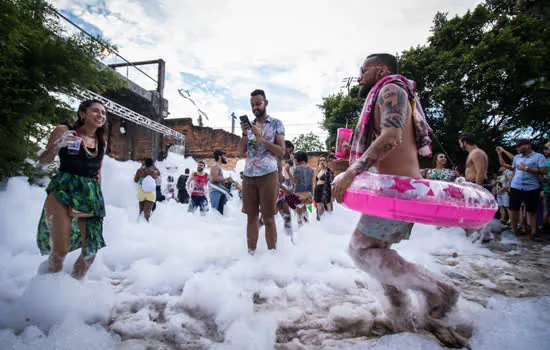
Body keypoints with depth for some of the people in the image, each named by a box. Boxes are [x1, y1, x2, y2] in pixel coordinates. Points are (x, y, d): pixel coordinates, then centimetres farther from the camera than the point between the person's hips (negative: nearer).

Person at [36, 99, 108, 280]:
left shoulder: (102, 142, 14)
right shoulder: (64, 131, 2)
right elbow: (43, 162, 5)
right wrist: (57, 145, -14)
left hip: (90, 196, 5)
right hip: (63, 192, -4)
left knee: (91, 251, 0)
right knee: (60, 251, -12)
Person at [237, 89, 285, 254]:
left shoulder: (276, 123, 5)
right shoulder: (249, 125, 17)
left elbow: (282, 151, -3)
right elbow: (241, 151, 11)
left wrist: (262, 138, -12)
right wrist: (244, 134, -5)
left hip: (268, 175, -4)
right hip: (248, 176, 4)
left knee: (268, 218, -3)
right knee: (251, 217, 5)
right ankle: (251, 253, 12)